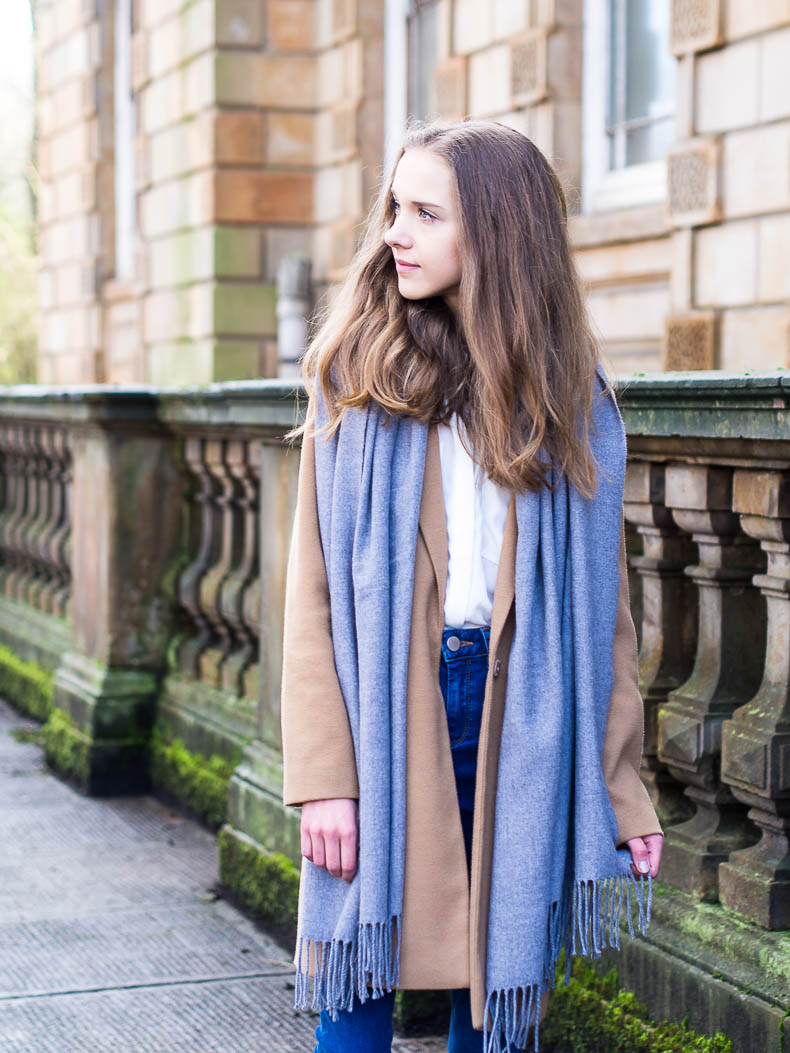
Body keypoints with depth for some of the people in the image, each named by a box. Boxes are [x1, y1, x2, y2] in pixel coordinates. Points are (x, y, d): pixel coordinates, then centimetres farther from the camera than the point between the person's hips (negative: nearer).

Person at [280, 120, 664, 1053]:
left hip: (517, 729, 1)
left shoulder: (570, 394, 4)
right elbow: (313, 592, -2)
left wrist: (621, 785, 1)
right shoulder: (357, 377, 1)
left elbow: (602, 599, 5)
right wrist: (322, 779, -10)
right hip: (381, 711, -1)